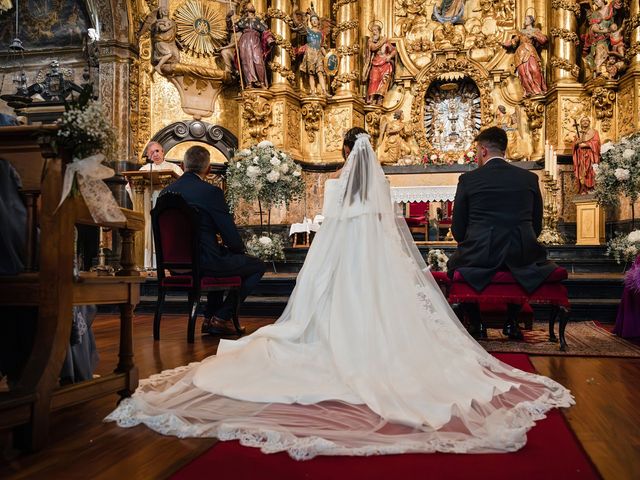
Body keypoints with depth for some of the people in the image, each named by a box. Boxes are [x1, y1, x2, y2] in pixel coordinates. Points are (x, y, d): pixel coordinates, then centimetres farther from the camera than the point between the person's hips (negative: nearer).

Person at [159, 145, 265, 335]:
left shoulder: (165, 192, 4)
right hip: (203, 263, -8)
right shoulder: (211, 192, -16)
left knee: (224, 256, 36)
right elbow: (231, 237, -15)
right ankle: (221, 317, 11)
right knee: (257, 266, 12)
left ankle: (210, 318, 32)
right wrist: (239, 249, 10)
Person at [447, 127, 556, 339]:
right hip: (522, 256, 3)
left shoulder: (468, 179, -1)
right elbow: (536, 227, 11)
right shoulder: (530, 178, 7)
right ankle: (511, 322, 29)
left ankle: (476, 324, 24)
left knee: (454, 262, 30)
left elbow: (458, 231, 2)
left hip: (479, 257, -2)